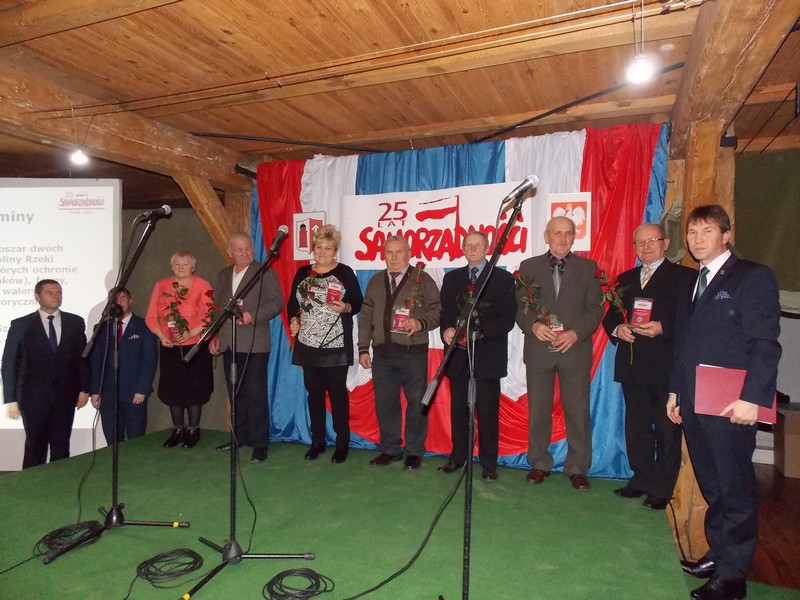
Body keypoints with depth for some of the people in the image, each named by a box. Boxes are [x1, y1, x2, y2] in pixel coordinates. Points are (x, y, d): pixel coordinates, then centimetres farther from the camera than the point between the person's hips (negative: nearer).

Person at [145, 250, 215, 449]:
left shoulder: (202, 286, -5)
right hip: (170, 347, 4)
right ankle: (177, 429, 24)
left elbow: (208, 315, -11)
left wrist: (191, 333, -23)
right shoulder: (161, 285, 6)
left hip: (195, 346, -3)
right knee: (172, 388, 9)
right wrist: (162, 336, -11)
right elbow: (151, 316, 4)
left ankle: (193, 430, 18)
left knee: (194, 388, 3)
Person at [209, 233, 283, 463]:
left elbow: (276, 302, -8)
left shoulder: (265, 272, -2)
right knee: (236, 393, 13)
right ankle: (240, 436, 26)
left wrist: (253, 316, -21)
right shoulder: (223, 275, 17)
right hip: (229, 344, 6)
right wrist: (214, 336, 13)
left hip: (254, 344, -6)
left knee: (256, 394, -3)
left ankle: (260, 444, 4)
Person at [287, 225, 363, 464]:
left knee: (337, 392, 1)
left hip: (336, 345, -4)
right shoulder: (303, 273, 10)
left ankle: (342, 443, 11)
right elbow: (292, 303, 16)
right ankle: (317, 441, 22)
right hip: (308, 344, 4)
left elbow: (358, 303, -1)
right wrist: (293, 320, -2)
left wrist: (346, 307, -21)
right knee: (314, 392, 10)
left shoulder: (345, 273, -1)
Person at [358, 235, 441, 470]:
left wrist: (421, 323, -19)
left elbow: (437, 310, -1)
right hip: (382, 353, 4)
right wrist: (363, 348, 9)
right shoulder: (375, 281, 13)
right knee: (384, 403, 9)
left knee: (416, 403, 4)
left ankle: (414, 451, 18)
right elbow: (366, 317, 14)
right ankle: (390, 449, 25)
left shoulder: (422, 279, 1)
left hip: (413, 353, -4)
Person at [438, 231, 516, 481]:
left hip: (488, 355, -3)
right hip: (458, 354, 3)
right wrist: (446, 329, -12)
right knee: (458, 409, 11)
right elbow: (444, 311, 10)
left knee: (488, 411, 2)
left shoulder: (503, 278, 2)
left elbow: (507, 318, -5)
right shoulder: (451, 278, 14)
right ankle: (458, 456, 24)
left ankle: (488, 463, 14)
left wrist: (479, 333, -18)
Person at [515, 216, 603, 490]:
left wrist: (576, 332, -11)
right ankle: (539, 464, 22)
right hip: (538, 349, 1)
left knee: (578, 412, 3)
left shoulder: (588, 268, 8)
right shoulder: (529, 267, 9)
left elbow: (595, 308, 3)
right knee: (538, 411, 8)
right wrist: (533, 325, -12)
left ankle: (577, 468, 17)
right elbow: (519, 306, 6)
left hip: (576, 349, 0)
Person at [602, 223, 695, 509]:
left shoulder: (684, 276, -1)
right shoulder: (626, 279, 17)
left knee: (666, 427, 3)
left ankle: (661, 489, 15)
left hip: (666, 366, -5)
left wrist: (663, 328, -21)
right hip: (632, 365, 5)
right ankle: (641, 479, 28)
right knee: (636, 426, 14)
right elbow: (611, 314, 17)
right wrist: (617, 329, -4)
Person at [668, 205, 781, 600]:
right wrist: (675, 390, 15)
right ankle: (718, 553, 30)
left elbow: (765, 344, -12)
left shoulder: (753, 277, -4)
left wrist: (751, 397, -18)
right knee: (711, 486, 16)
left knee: (735, 488, 3)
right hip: (694, 403, 7)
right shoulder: (693, 284, 17)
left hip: (730, 405, -7)